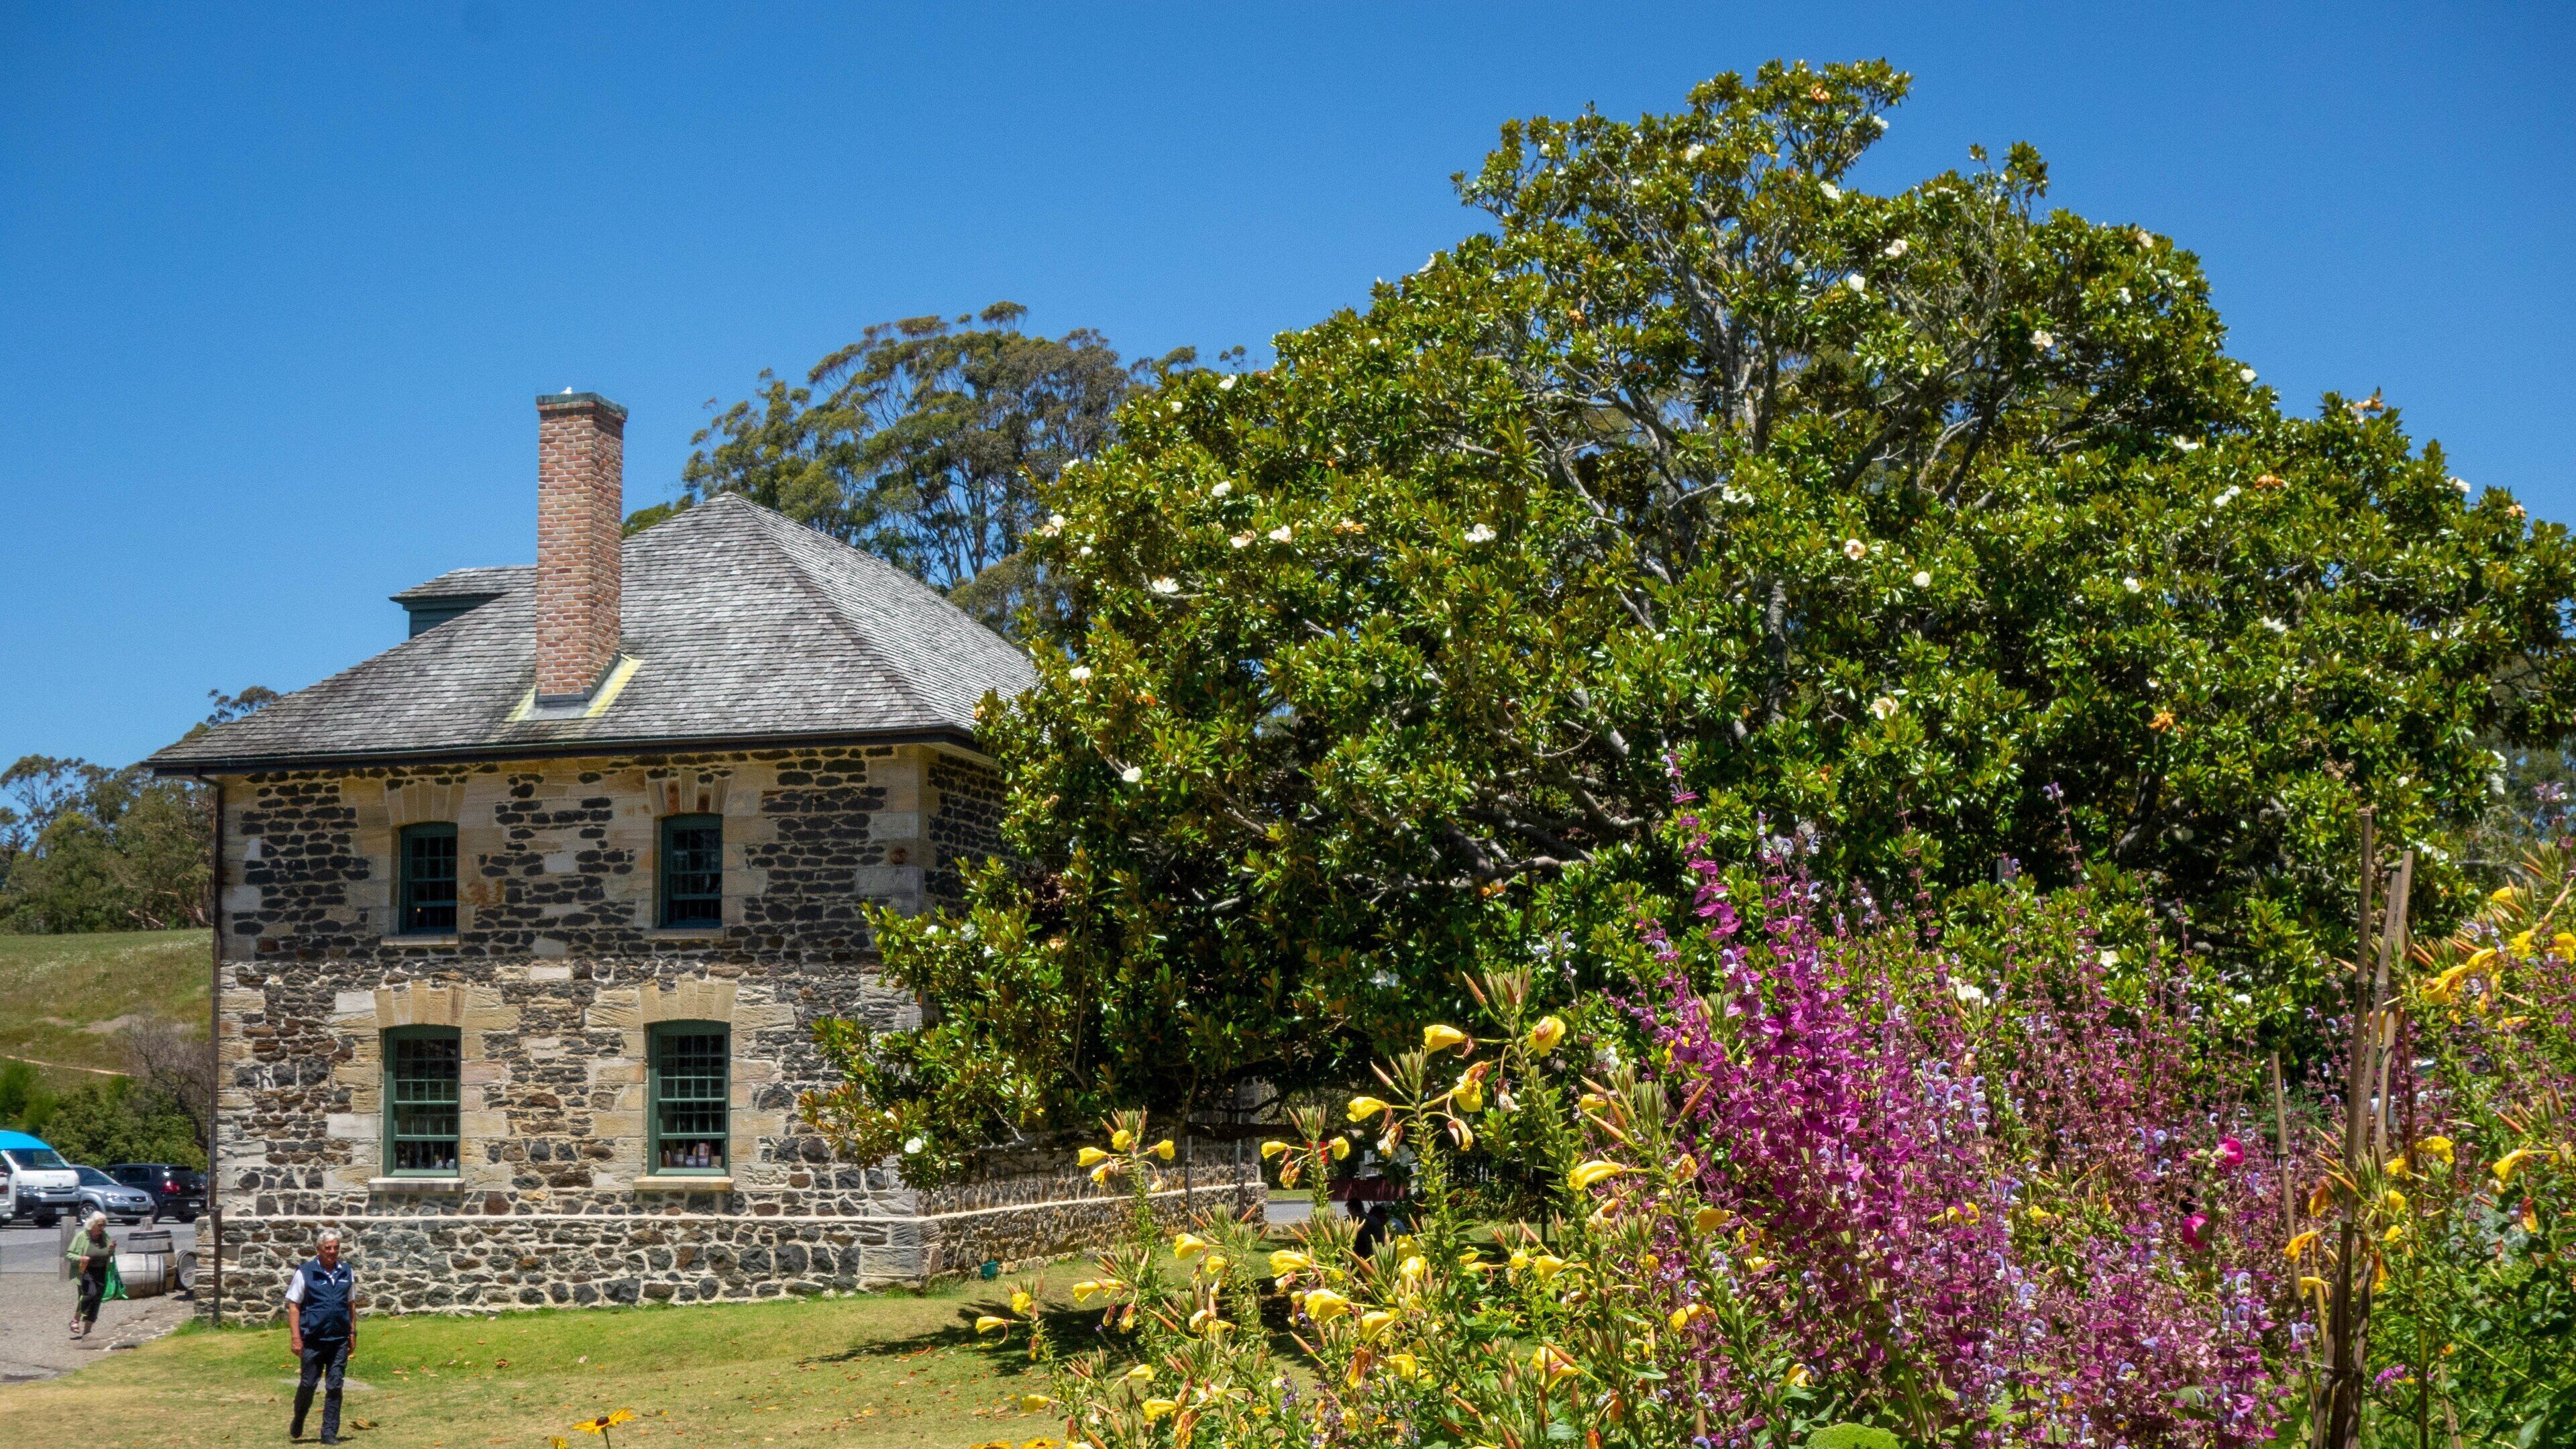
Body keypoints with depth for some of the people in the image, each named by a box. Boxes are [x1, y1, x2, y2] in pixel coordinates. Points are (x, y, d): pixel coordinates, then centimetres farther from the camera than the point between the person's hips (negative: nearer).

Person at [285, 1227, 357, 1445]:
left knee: (334, 1387, 2)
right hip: (313, 1339, -3)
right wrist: (295, 1337, -9)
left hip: (339, 1340, 3)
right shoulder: (305, 1273, -4)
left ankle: (330, 1432, 8)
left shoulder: (346, 1272, 8)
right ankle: (298, 1423, 31)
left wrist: (352, 1331, 12)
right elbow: (293, 1305, -3)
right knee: (308, 1385, 5)